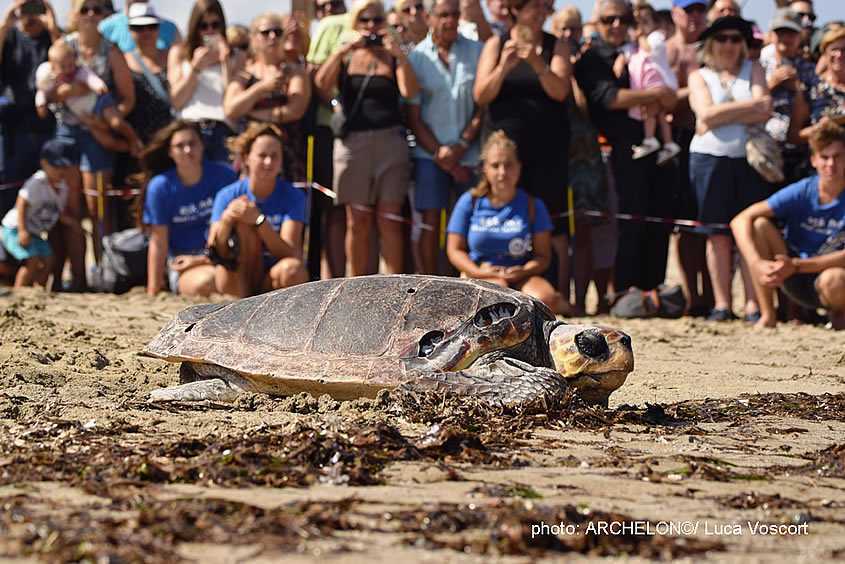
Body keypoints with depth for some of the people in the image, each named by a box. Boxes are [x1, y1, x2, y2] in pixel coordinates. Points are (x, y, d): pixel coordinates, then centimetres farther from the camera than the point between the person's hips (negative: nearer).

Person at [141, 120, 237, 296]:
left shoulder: (223, 174, 1)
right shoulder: (160, 187, -4)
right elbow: (158, 243, -3)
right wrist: (152, 292, -7)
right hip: (182, 262, -1)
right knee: (205, 283, -36)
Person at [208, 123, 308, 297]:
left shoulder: (293, 196, -7)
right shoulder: (227, 196, -4)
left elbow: (290, 253, -18)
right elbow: (215, 253, -10)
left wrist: (260, 221, -32)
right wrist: (226, 220, -30)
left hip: (272, 283, 0)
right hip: (237, 280, 0)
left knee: (293, 269, -35)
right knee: (244, 224, -22)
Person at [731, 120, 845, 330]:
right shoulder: (801, 192, -10)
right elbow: (740, 220, -17)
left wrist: (796, 265, -32)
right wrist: (758, 263, -33)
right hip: (796, 281, 3)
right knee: (759, 225, -19)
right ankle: (767, 316, -14)